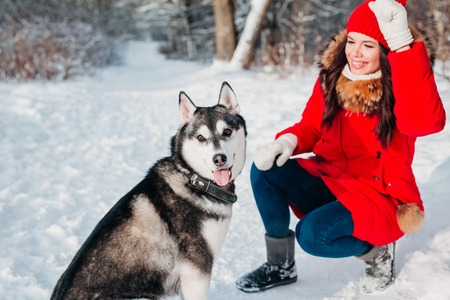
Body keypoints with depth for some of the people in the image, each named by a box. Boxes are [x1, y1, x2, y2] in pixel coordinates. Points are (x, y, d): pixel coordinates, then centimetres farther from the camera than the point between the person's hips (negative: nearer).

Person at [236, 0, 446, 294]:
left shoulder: (401, 87, -17)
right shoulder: (332, 77, -1)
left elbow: (425, 122, -39)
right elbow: (311, 127, 8)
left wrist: (403, 43, -44)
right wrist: (287, 141, -17)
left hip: (379, 196, -6)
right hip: (329, 182, 6)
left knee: (313, 234, -30)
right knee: (265, 170, -15)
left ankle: (377, 250, 2)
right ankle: (280, 264, 1)